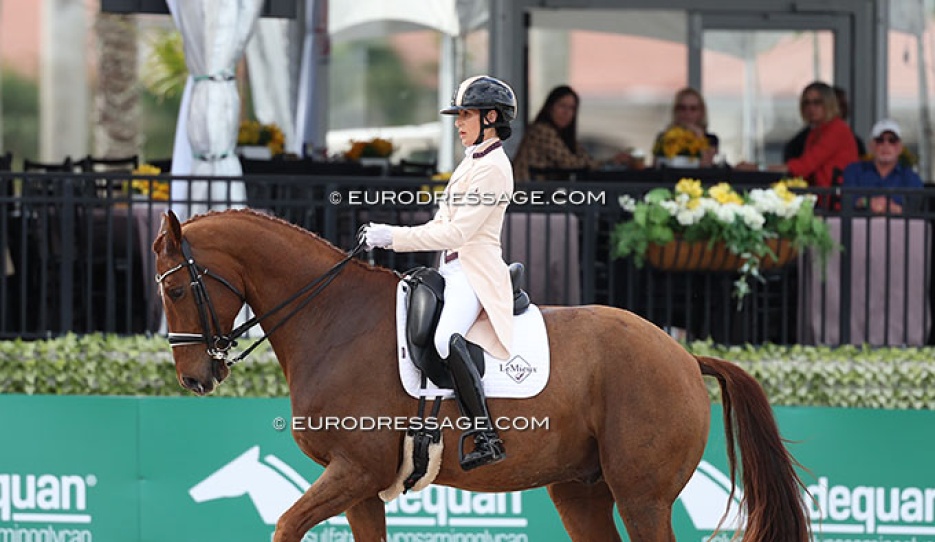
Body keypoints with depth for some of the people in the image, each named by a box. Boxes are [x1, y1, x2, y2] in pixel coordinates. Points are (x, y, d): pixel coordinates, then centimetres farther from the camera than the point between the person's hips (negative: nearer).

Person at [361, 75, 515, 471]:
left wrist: (395, 236, -17)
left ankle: (487, 438, -38)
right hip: (454, 270, 11)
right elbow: (444, 222, 21)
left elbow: (458, 232, -18)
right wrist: (390, 237, 8)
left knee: (446, 338, -35)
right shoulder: (472, 161, 19)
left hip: (476, 272, -11)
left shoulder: (492, 167, -12)